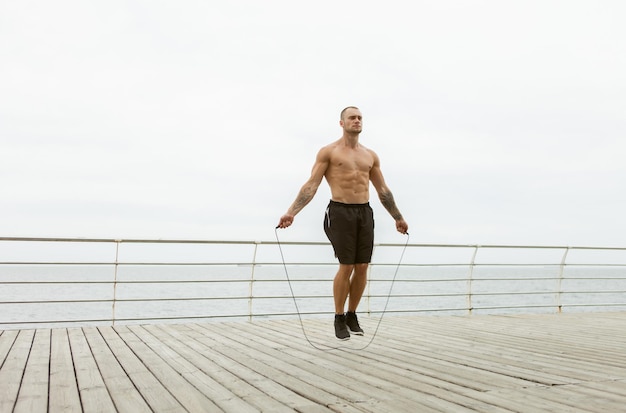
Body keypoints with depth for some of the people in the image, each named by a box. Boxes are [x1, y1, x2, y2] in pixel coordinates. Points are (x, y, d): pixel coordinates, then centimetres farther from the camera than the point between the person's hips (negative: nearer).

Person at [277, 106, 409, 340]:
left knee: (362, 267, 3)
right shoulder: (329, 152, 0)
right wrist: (291, 212, -17)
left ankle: (352, 315, 20)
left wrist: (397, 217, 22)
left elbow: (383, 190, 21)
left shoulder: (370, 155, 15)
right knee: (346, 267, -7)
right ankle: (339, 318, 10)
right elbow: (311, 185, -7)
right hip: (340, 212, -5)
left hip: (365, 212, 5)